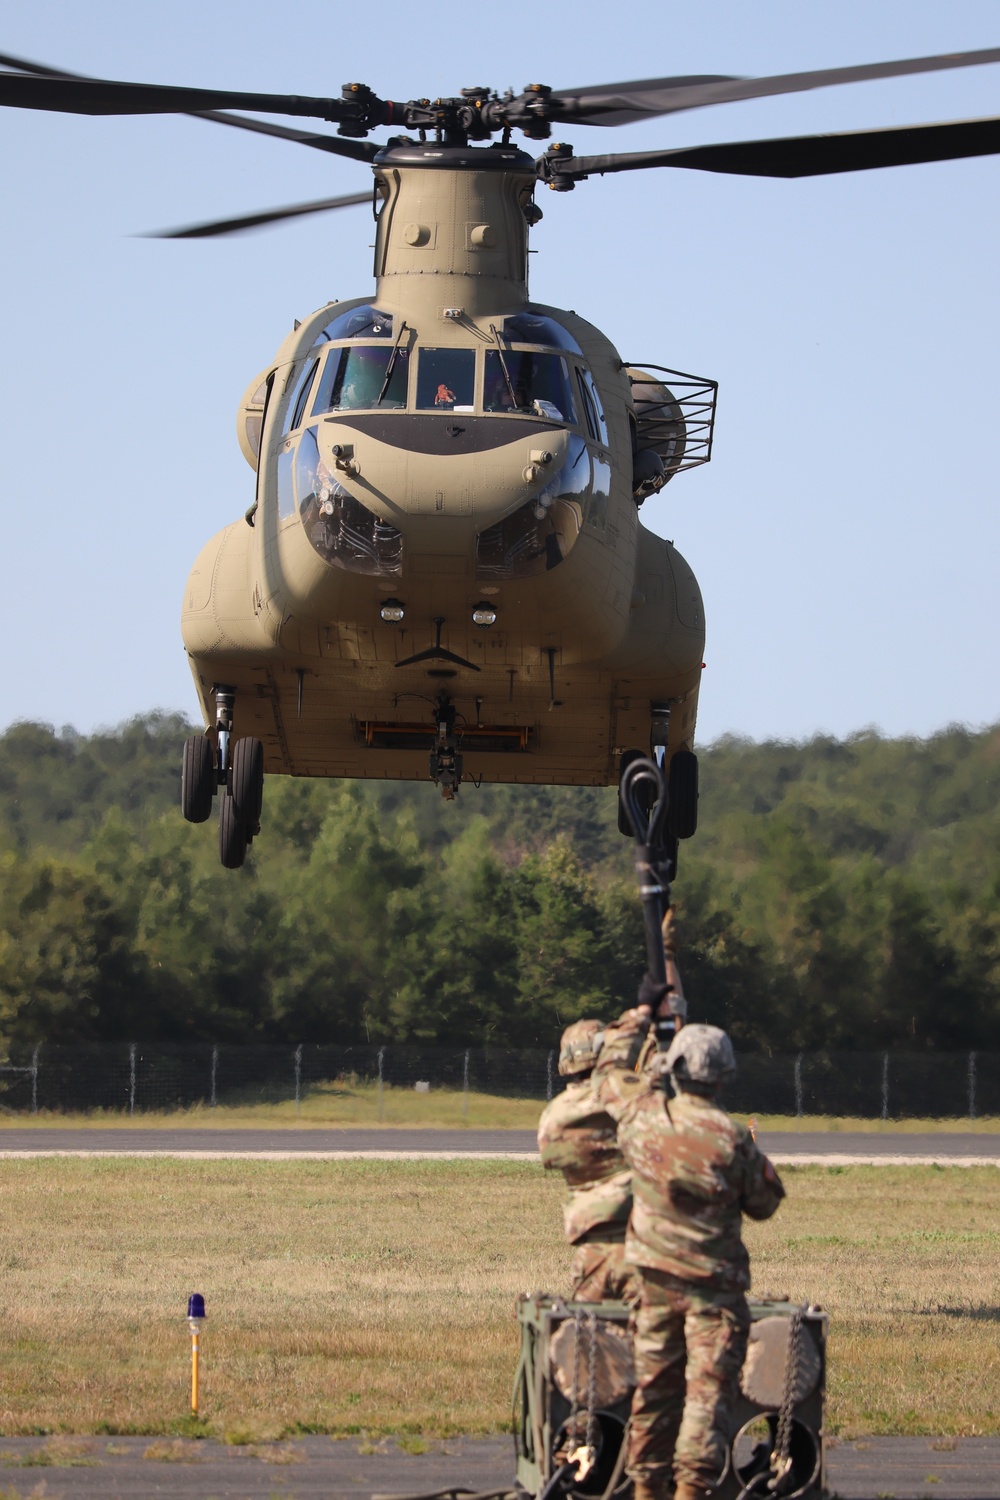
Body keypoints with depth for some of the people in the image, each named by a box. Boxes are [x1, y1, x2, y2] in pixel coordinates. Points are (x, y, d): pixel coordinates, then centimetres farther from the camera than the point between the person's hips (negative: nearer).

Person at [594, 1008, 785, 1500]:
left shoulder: (641, 1116, -4)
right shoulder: (730, 1139, -14)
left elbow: (610, 1071, 18)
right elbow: (765, 1202, -1)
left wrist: (641, 1012, 28)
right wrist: (754, 1160, 17)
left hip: (655, 1279, 4)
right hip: (714, 1285, -4)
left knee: (653, 1386, 12)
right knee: (709, 1388, -4)